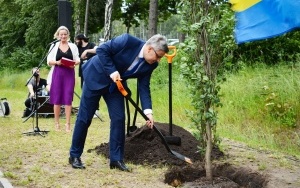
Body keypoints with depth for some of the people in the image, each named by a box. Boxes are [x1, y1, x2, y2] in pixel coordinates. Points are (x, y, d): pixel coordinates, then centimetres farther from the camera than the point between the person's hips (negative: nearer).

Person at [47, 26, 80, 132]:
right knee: (57, 98, 0)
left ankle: (68, 123, 0)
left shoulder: (73, 46, 10)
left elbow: (78, 60, 8)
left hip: (69, 74, 0)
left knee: (68, 98, -3)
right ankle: (57, 123, 10)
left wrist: (75, 63, -14)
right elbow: (49, 61, 3)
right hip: (57, 73, 0)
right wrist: (57, 62, -16)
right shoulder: (54, 46, 7)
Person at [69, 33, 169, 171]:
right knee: (84, 118, 0)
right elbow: (101, 50, -22)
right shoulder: (128, 41, -27)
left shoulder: (150, 65, -10)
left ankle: (116, 159, 4)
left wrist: (148, 111, -17)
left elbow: (144, 87, -6)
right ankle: (74, 155, 12)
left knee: (119, 118, -4)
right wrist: (112, 71, -28)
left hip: (115, 84, 6)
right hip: (96, 76, -6)